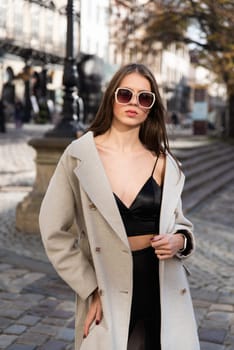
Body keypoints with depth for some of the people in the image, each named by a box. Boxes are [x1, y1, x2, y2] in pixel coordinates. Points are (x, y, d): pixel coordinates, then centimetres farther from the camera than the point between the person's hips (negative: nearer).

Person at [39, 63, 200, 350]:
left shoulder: (163, 162, 1)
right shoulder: (79, 155, -7)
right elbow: (54, 231, -4)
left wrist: (179, 240, -10)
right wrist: (90, 289, -7)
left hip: (164, 288, 3)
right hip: (108, 292, -2)